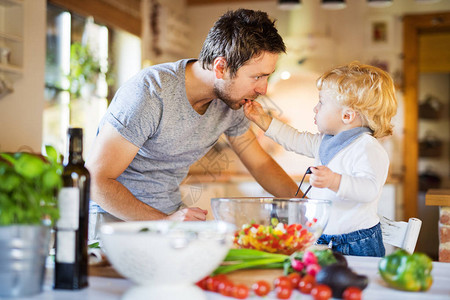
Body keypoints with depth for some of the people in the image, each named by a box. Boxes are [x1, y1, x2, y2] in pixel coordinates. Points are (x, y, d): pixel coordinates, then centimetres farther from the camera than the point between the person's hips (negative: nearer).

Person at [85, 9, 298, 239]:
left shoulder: (230, 100, -4)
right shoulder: (149, 93, -25)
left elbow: (261, 164, 11)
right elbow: (96, 179, -23)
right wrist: (164, 222, -29)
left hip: (171, 213, 5)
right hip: (116, 216, -5)